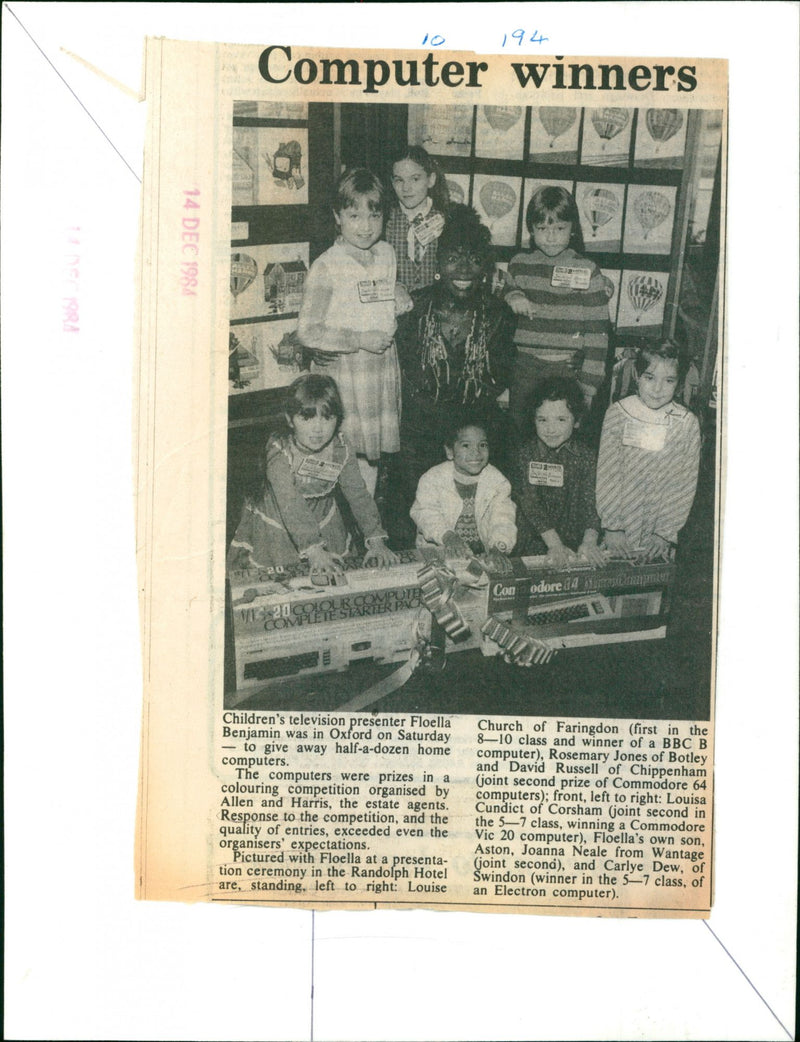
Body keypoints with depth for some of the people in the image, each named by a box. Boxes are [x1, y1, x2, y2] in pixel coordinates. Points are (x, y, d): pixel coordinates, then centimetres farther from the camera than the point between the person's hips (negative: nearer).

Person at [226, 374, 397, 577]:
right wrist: (314, 551, -43)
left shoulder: (340, 450, -16)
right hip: (276, 528, -3)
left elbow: (358, 494, -13)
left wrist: (376, 542, -23)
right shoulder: (280, 453, -28)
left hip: (322, 522, 3)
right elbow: (290, 504, -35)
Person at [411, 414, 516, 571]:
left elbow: (503, 519, -9)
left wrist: (498, 548, -27)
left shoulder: (497, 480, 0)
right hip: (439, 551, -2)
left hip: (482, 553, 2)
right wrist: (448, 536, -30)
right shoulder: (433, 478, -4)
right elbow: (425, 512, -13)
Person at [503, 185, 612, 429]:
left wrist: (589, 386, -8)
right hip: (524, 370, 3)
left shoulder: (587, 272, -4)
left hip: (567, 371, -3)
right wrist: (513, 298, 0)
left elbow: (597, 333, -4)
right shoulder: (519, 265, 5)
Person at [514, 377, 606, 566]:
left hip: (574, 545, 1)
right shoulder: (526, 453, -2)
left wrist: (589, 542, -22)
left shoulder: (585, 456, 3)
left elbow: (591, 502, -4)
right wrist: (554, 544, -21)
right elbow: (530, 503, -10)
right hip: (532, 546, -1)